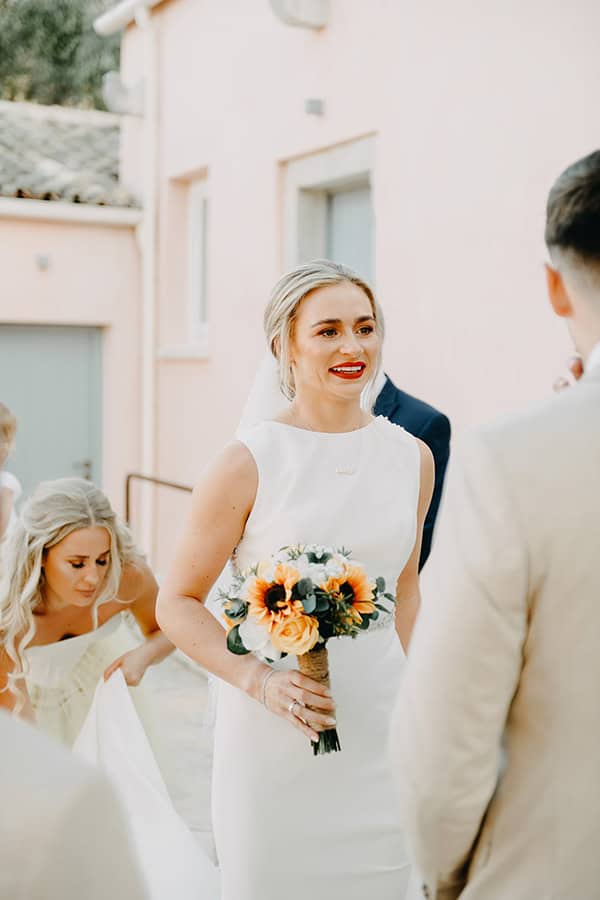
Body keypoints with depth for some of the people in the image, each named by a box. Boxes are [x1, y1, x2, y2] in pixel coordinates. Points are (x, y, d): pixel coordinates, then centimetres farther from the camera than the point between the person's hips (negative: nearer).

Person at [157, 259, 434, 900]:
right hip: (275, 736, -3)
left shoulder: (412, 456, 3)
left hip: (381, 732, 4)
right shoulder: (250, 463, -10)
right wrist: (258, 680, -17)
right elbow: (176, 604, -5)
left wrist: (404, 690, 13)